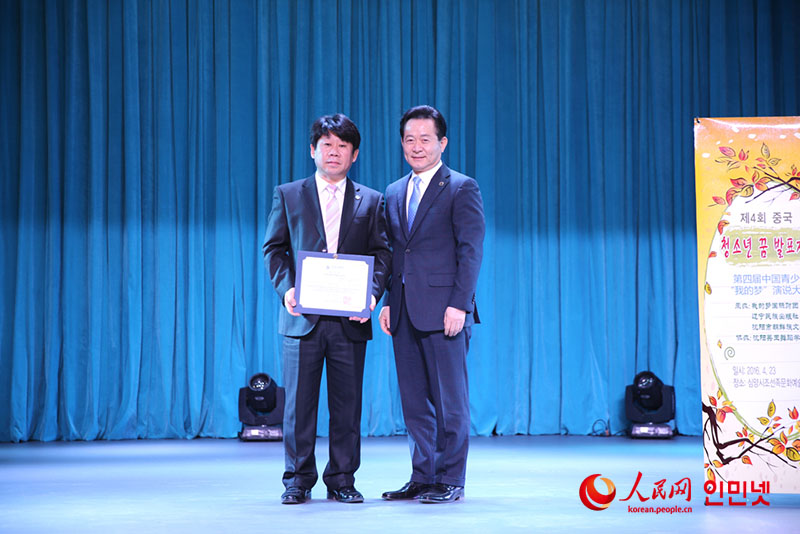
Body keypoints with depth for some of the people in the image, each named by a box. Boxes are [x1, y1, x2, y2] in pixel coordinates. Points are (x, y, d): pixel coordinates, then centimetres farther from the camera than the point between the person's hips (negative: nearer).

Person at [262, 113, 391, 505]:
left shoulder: (371, 201, 12)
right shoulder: (287, 195, 10)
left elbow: (381, 253, 6)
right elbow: (273, 249, 7)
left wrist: (372, 293, -11)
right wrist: (286, 289, -9)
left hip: (349, 317, 1)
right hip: (302, 315, -1)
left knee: (347, 404, 3)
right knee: (299, 402, 1)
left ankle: (342, 480, 13)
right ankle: (298, 480, 10)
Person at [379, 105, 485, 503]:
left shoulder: (462, 189, -2)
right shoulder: (394, 193, 17)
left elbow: (471, 250, -8)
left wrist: (459, 305, -15)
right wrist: (388, 302, 10)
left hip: (444, 311, -6)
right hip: (404, 312, 6)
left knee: (450, 400, -1)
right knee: (414, 401, 9)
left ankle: (450, 481, 5)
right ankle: (422, 478, 16)